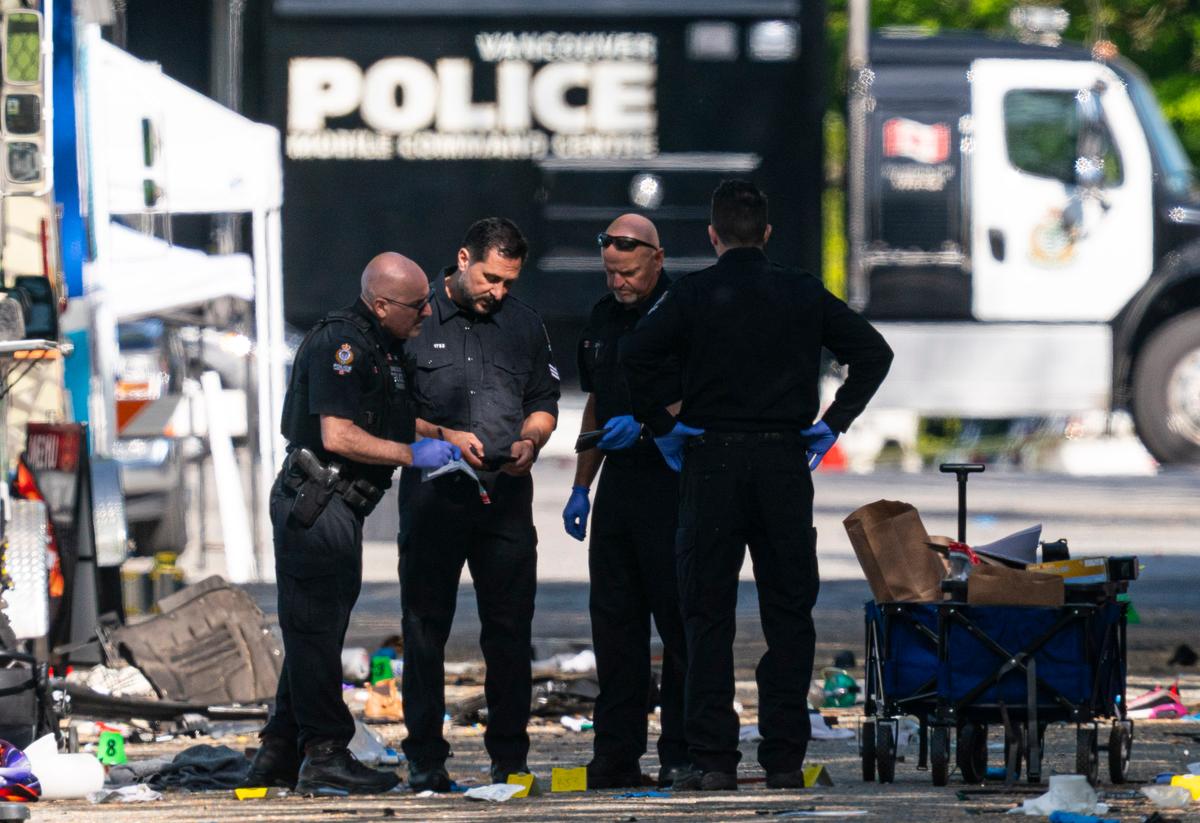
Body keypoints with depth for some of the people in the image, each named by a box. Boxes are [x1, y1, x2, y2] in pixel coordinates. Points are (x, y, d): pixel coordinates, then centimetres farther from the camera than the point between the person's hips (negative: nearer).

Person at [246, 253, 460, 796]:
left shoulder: (383, 345, 16)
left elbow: (389, 424, 27)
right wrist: (412, 454, -17)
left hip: (339, 505, 11)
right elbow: (337, 436, -23)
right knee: (316, 630, -6)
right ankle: (325, 756, -4)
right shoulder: (340, 344, -17)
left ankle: (279, 755, 20)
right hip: (316, 502, -11)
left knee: (313, 631, 14)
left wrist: (444, 438, 12)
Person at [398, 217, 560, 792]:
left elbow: (545, 401, 20)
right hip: (433, 492, -3)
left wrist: (530, 440, 0)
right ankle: (425, 762, 6)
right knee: (425, 630, 1)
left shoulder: (523, 324, 12)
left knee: (509, 630, 1)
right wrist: (444, 436, -13)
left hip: (505, 493, 3)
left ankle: (509, 759, 8)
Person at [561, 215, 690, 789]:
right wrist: (581, 488, 20)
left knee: (678, 620, -5)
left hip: (672, 481, -7)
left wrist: (645, 424, -21)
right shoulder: (603, 318, 15)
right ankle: (616, 756, 10)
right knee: (614, 619, 6)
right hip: (618, 484, 7)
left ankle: (681, 755, -1)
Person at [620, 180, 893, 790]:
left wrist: (661, 426, -3)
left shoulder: (693, 294, -2)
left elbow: (635, 356, -14)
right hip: (785, 464, 2)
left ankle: (713, 757, -3)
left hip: (711, 463, -2)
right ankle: (785, 758, 6)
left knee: (708, 615, 2)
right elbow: (873, 352, 6)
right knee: (788, 614, 8)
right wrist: (833, 422, 8)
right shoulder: (803, 294, 6)